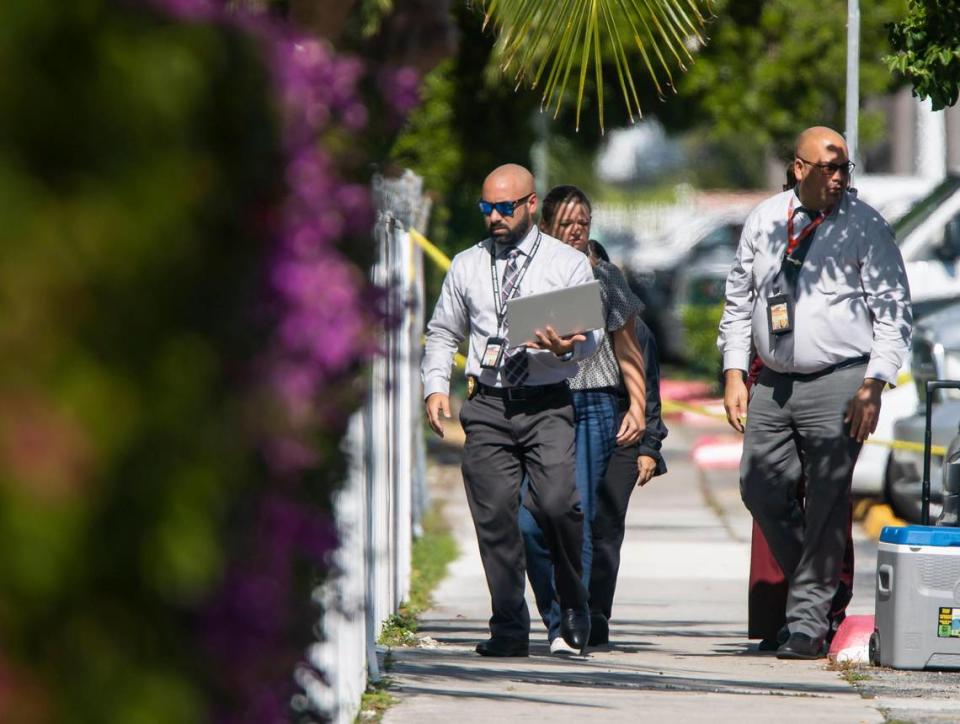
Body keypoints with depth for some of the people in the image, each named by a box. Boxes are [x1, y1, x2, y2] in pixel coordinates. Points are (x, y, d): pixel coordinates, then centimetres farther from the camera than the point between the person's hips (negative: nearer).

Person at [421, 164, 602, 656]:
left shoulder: (568, 264, 6)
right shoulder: (467, 266, 15)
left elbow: (589, 338, 1)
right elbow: (443, 334, 21)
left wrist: (566, 348, -21)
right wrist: (436, 386, 7)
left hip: (547, 405, -3)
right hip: (488, 406, 3)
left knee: (556, 504, -19)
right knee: (494, 514, -4)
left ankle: (573, 604, 4)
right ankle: (509, 629, 2)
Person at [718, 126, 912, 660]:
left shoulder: (864, 226, -4)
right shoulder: (765, 221, 8)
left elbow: (894, 311, -5)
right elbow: (739, 300, 15)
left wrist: (873, 386, -12)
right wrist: (734, 372, 7)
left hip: (838, 383, -5)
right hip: (774, 381, 5)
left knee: (827, 503, -6)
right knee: (761, 490, 4)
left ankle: (808, 623, -1)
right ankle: (818, 587, 23)